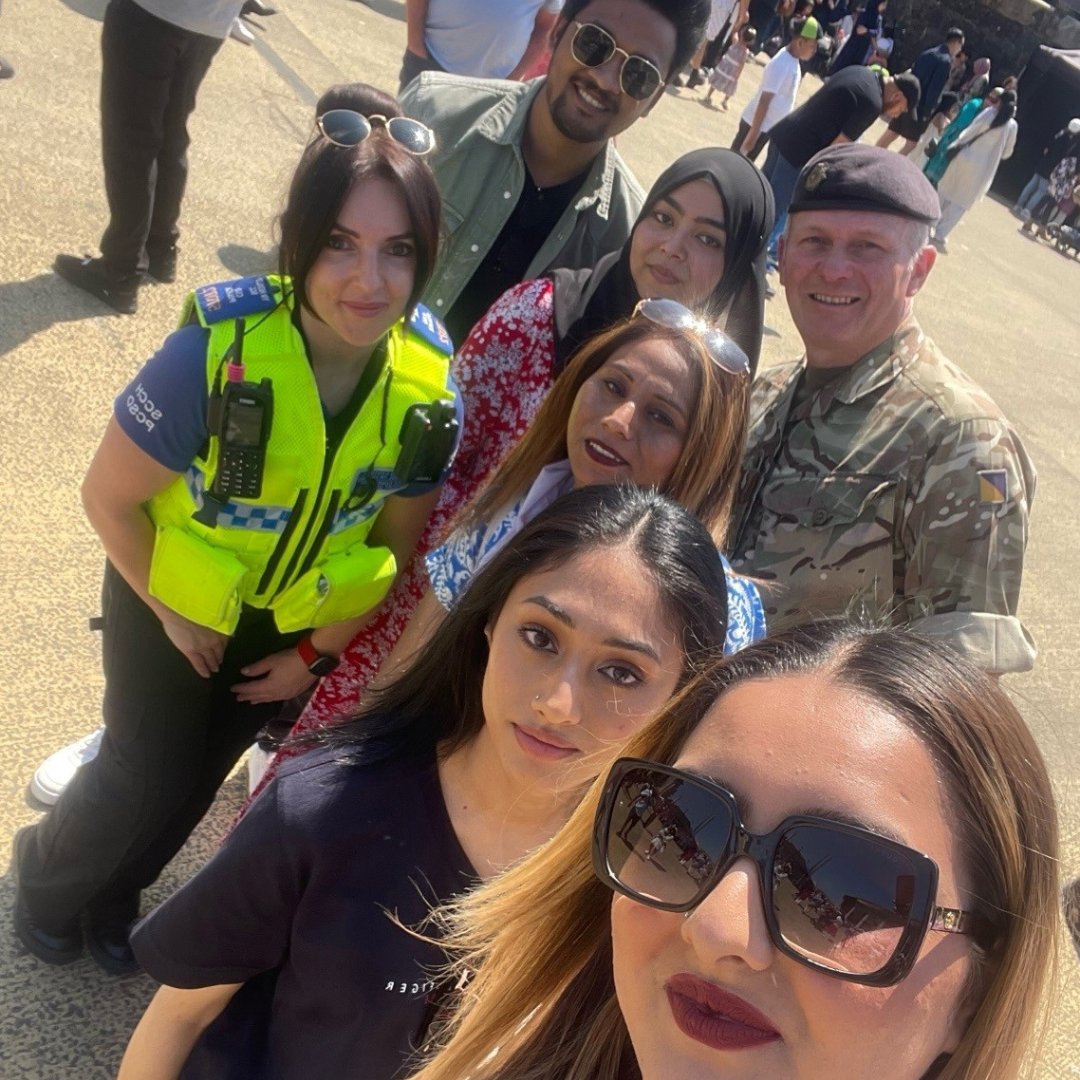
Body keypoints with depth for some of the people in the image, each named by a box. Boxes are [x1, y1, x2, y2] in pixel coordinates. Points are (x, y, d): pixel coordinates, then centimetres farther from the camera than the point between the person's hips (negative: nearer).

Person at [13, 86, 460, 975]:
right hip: (176, 602, -3)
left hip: (301, 624, 4)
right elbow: (109, 499, -19)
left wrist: (318, 652, -3)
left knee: (199, 775, 23)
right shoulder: (218, 351, -33)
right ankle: (48, 874, 47)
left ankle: (115, 894, 55)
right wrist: (174, 616, -11)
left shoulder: (430, 385, -23)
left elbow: (401, 543, -8)